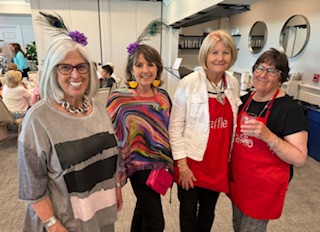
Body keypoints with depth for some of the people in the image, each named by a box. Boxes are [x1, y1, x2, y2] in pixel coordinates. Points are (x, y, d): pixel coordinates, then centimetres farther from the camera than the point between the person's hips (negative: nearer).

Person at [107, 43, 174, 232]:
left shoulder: (163, 96, 0)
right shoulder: (120, 99, -16)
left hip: (161, 161, 5)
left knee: (144, 208, 25)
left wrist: (170, 159, 13)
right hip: (139, 164, -5)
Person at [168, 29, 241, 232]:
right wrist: (182, 164, -14)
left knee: (208, 213, 23)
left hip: (219, 164, 4)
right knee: (189, 215, 17)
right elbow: (175, 126, -12)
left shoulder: (234, 84, 1)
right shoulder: (189, 83, -14)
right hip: (192, 162, -3)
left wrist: (230, 159, 10)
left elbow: (233, 124, 10)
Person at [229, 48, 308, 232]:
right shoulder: (245, 100, 1)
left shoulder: (290, 109, -17)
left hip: (264, 186, -6)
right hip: (238, 179, 6)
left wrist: (268, 136, -32)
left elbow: (299, 158, -19)